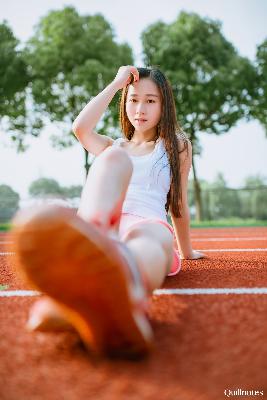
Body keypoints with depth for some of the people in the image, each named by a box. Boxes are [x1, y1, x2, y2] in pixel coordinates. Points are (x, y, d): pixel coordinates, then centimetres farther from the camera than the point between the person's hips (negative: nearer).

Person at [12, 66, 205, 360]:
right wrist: (116, 84, 15)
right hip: (107, 226, 1)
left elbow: (179, 204, 27)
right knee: (115, 159, -30)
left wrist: (186, 251, 29)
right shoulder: (114, 146, 30)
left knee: (147, 237, -41)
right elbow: (80, 129, 8)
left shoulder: (177, 145, 26)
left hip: (150, 224, -1)